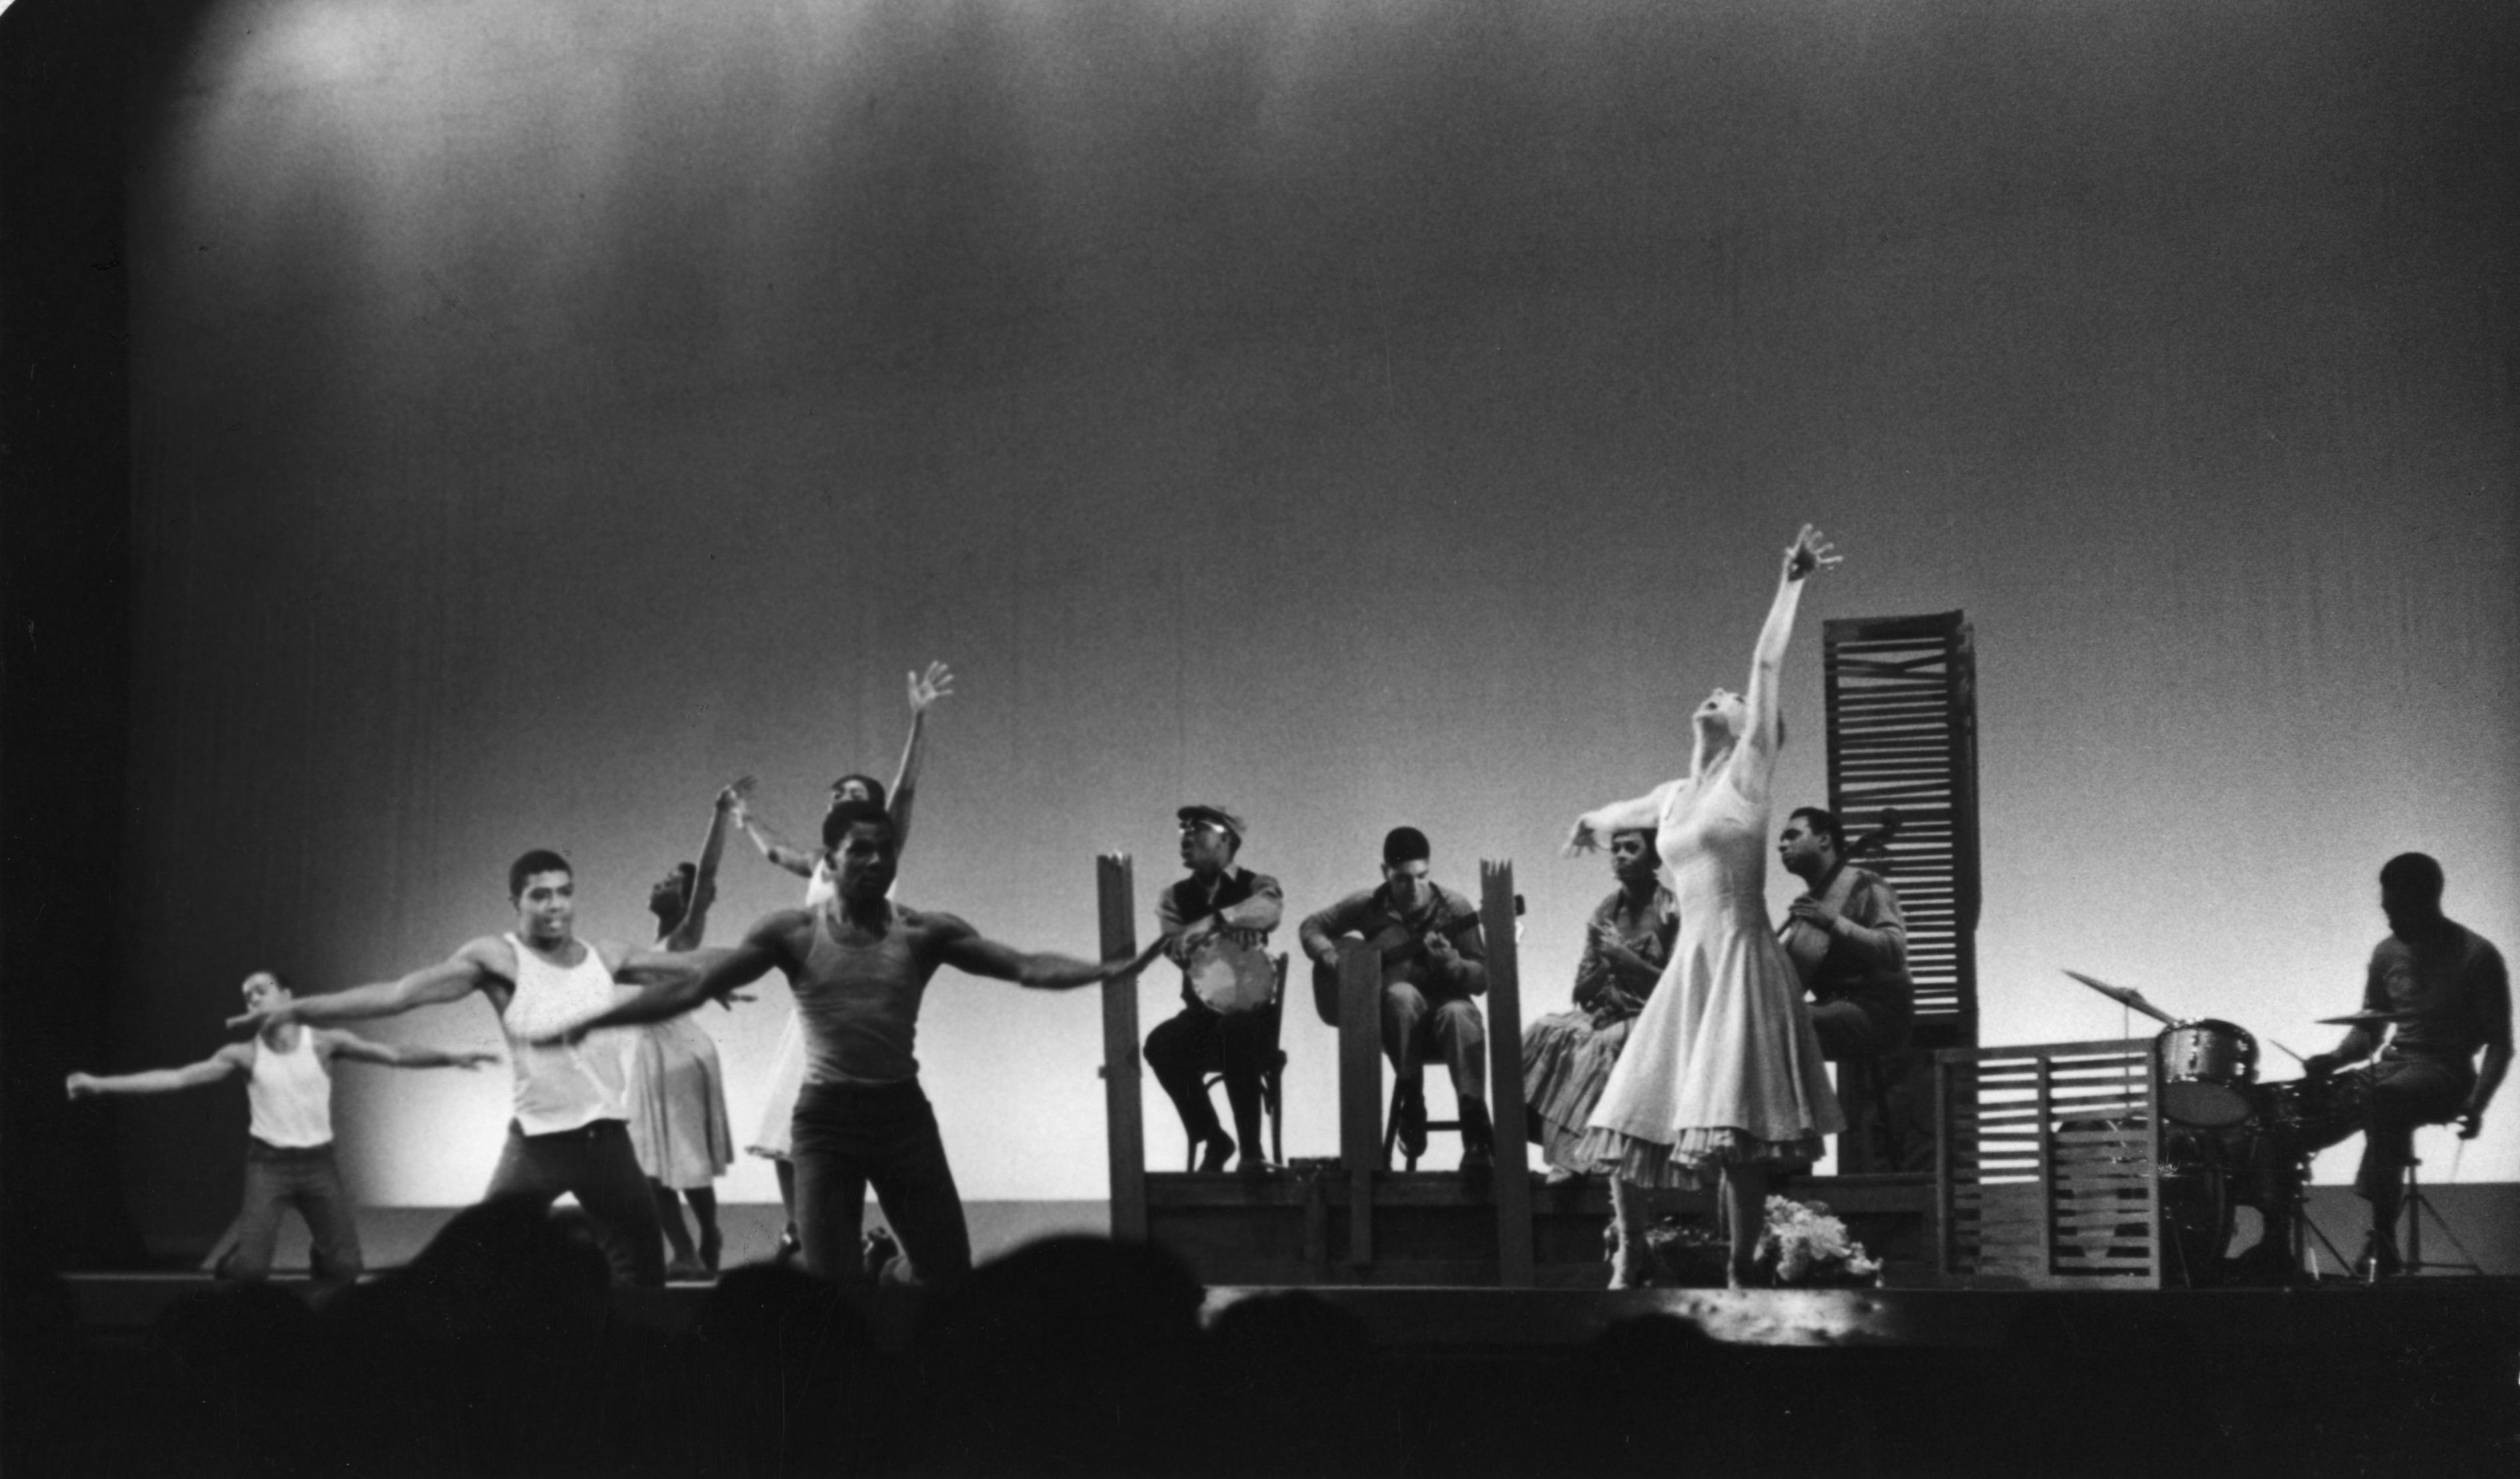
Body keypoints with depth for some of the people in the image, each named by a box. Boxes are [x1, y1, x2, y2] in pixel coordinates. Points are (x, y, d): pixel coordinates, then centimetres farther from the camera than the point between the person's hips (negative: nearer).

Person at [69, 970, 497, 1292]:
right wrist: (100, 1084, -13)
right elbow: (176, 1078, -7)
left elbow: (393, 1055, -7)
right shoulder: (244, 1054, -3)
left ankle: (320, 1250, 31)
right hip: (269, 1163, -1)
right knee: (251, 1265, -16)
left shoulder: (324, 1043, -4)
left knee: (345, 1265, -4)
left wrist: (452, 1058, -19)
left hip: (318, 1162, 1)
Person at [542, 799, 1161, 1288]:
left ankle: (897, 1277, 41)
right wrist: (590, 1024, -8)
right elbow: (692, 988, -3)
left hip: (902, 1112, 2)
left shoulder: (925, 933, -1)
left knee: (948, 1274, 5)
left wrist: (1107, 970, -23)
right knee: (831, 1284, -5)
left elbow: (1026, 967, -8)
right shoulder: (792, 932, -3)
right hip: (826, 1117, -1)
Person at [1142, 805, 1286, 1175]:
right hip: (1203, 1012, 3)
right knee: (1161, 1044, -30)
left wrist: (1215, 921, -43)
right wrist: (1230, 936, -26)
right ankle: (1212, 1140, -7)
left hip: (1251, 1010, -3)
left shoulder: (1256, 885, 2)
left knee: (1235, 1030, -38)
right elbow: (1178, 948, -9)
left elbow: (1269, 907, -25)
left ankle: (1251, 1151, -27)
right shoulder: (1174, 898, 11)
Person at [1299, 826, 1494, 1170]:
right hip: (1393, 1016, 1)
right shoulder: (1367, 907, 0)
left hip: (1443, 1004, -1)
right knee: (1402, 993, -36)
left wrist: (1448, 960, -26)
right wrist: (1334, 958, -9)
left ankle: (1475, 1127, -43)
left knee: (1460, 1013, -37)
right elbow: (1311, 928, 12)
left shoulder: (1454, 908, -4)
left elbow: (1481, 979, -5)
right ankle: (1411, 1105, -24)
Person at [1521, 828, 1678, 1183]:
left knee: (1601, 1044, -34)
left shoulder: (1671, 912, -5)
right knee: (1547, 1032, -22)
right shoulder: (1605, 913, 12)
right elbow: (1581, 992, 11)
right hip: (1607, 1013, 5)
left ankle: (1574, 1153, -33)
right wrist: (1602, 968, -11)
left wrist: (1625, 959, -18)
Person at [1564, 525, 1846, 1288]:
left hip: (1742, 961, -6)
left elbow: (1766, 666, -7)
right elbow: (1620, 813, 42)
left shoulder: (1746, 773, 1)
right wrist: (1592, 822, 62)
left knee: (1731, 1135, -12)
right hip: (1687, 966, 6)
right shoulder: (1673, 795, 18)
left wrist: (1791, 586, -11)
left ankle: (1740, 1272, -3)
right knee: (1624, 1120, 2)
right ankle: (1629, 1261, 16)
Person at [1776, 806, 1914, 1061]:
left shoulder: (1863, 885, -4)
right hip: (1833, 1011, 8)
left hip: (1877, 1013, -8)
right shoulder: (1808, 902, 19)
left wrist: (1834, 922, -28)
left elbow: (1893, 950, -20)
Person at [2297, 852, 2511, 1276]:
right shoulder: (2388, 954, 10)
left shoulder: (2476, 957, -7)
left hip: (2445, 1073, -6)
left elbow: (2500, 1045, -7)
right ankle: (2276, 1243, -4)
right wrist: (2335, 1059, -5)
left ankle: (2382, 1242, -39)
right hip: (2390, 1069, 6)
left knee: (2384, 1100, -40)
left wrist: (2477, 1103, -23)